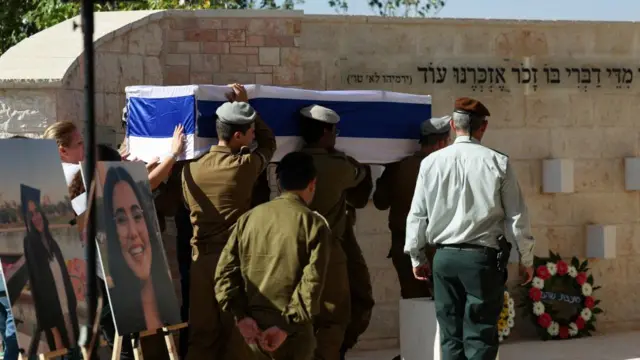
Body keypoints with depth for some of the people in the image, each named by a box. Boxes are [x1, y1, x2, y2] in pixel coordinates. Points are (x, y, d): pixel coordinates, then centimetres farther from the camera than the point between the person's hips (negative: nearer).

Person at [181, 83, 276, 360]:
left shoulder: (190, 168, 1)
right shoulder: (245, 166, -8)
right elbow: (268, 142, 11)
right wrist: (245, 102, 14)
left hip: (201, 258, 3)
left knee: (201, 335, 6)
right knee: (236, 335, 5)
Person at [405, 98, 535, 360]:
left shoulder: (431, 163, 1)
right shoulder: (497, 162, -5)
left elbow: (417, 215, 6)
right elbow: (516, 216, -1)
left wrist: (417, 257, 19)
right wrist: (526, 258, 10)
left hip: (444, 257, 2)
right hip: (483, 258, -2)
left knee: (450, 335, 10)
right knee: (480, 338, 0)